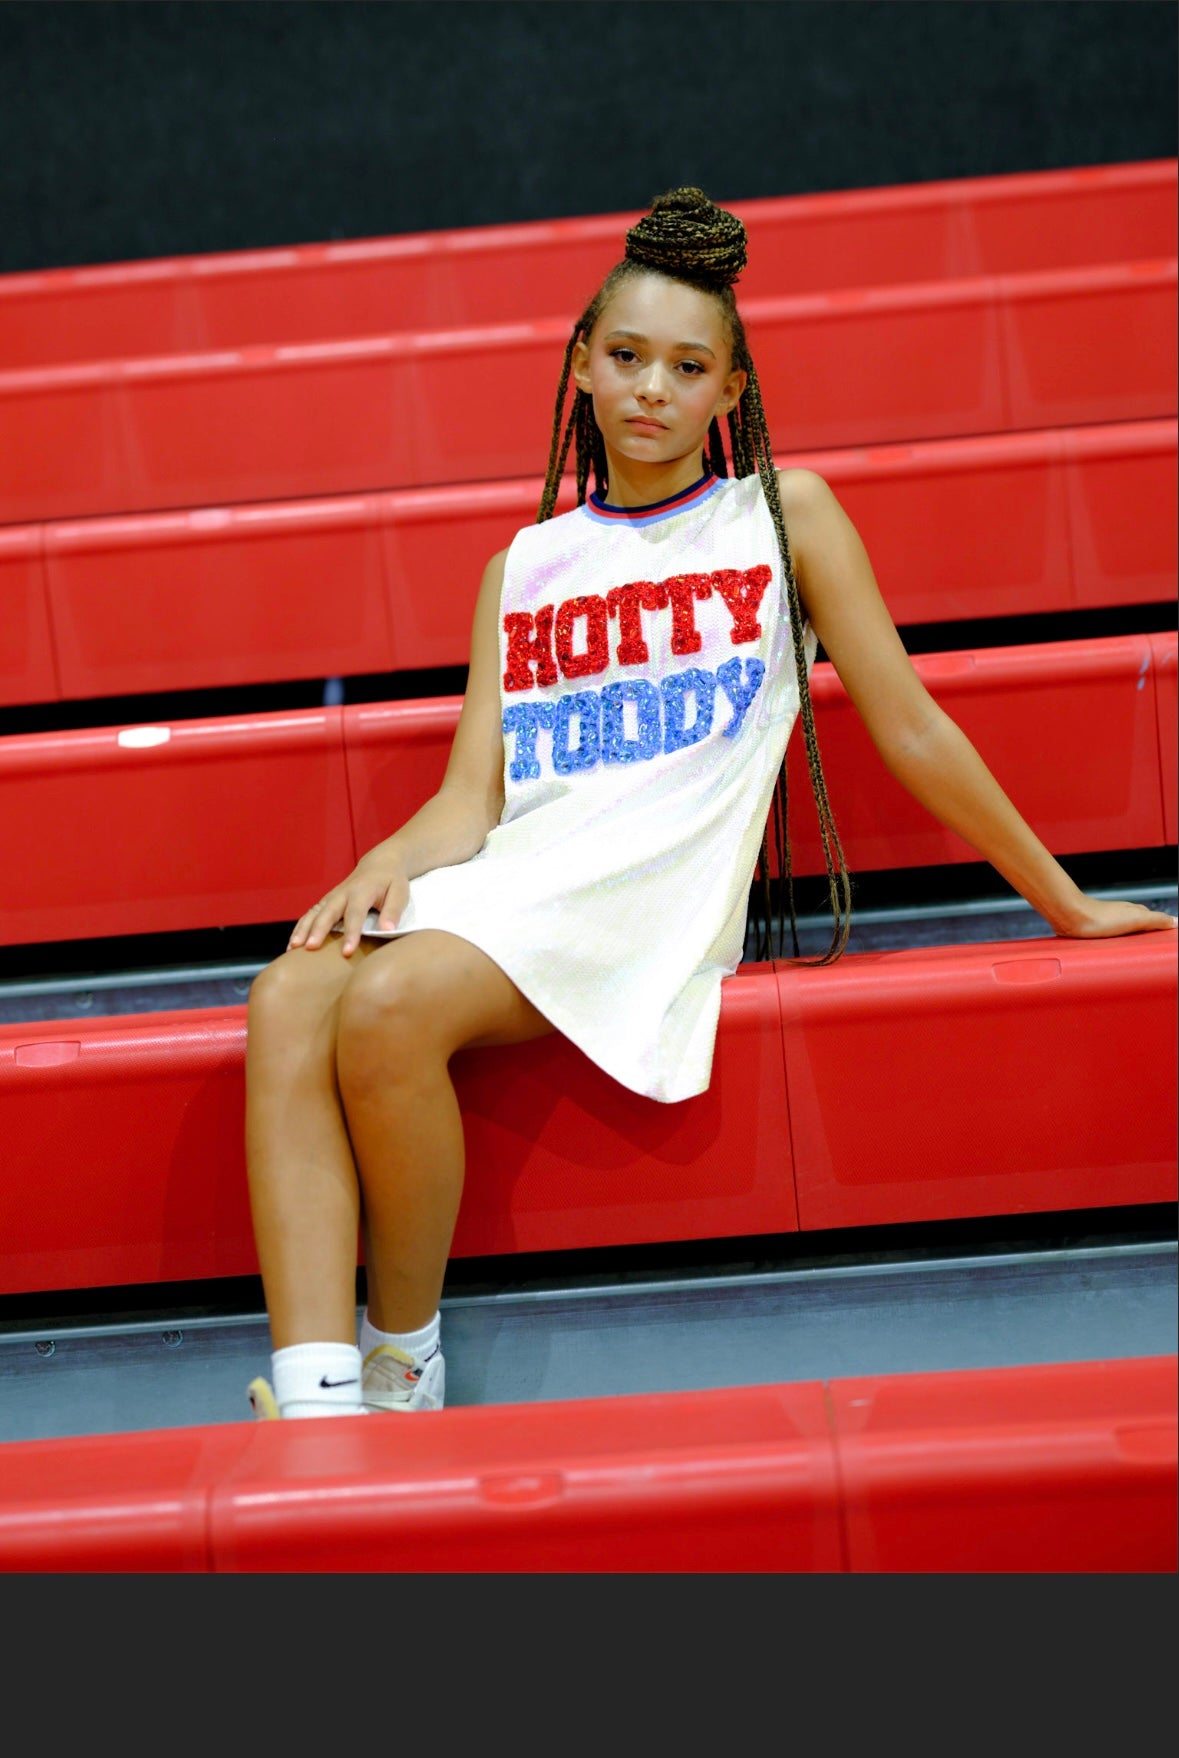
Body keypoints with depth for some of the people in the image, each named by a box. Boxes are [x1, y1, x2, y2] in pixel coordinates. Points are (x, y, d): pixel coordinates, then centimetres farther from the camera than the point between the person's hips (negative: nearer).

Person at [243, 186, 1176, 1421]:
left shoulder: (784, 515, 11)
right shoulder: (522, 568, 21)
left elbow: (912, 731, 12)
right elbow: (471, 796, 14)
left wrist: (1065, 905, 13)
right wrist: (392, 862, -9)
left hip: (655, 892, -4)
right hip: (507, 878, 4)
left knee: (387, 1010, -30)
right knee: (286, 1006, -26)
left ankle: (403, 1364, -10)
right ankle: (317, 1402, -31)